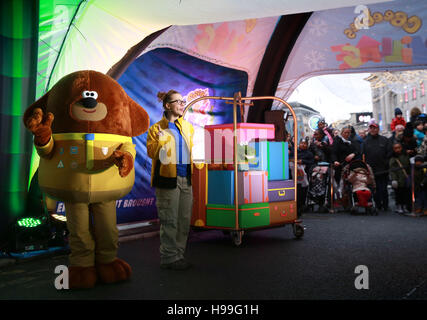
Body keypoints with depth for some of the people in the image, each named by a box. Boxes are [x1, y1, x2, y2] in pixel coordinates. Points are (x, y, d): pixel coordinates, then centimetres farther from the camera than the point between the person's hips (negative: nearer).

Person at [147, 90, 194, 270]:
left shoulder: (188, 127, 16)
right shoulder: (157, 128, 0)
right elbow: (151, 153, -6)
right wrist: (160, 141, -23)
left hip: (186, 179, 6)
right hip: (168, 178, -6)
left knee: (185, 220, 10)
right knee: (169, 221, -2)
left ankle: (179, 254, 23)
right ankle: (169, 258, 8)